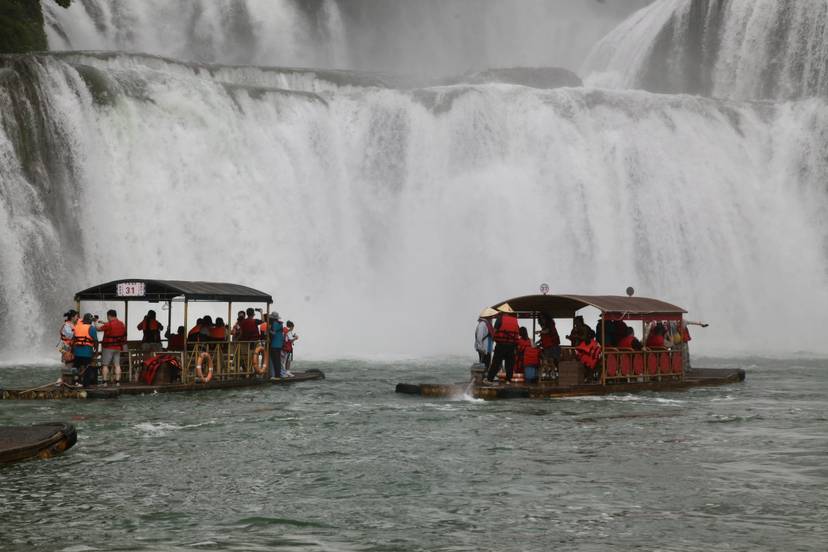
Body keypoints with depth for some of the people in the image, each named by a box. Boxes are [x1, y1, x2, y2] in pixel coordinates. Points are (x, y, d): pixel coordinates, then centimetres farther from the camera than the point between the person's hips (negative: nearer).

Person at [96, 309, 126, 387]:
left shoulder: (108, 325, -15)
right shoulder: (121, 324, 6)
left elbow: (98, 329, -6)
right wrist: (104, 323, 26)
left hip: (108, 347, -6)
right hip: (118, 348, 6)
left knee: (105, 365, 1)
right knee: (117, 365, 4)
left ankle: (104, 382, -2)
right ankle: (117, 382, -1)